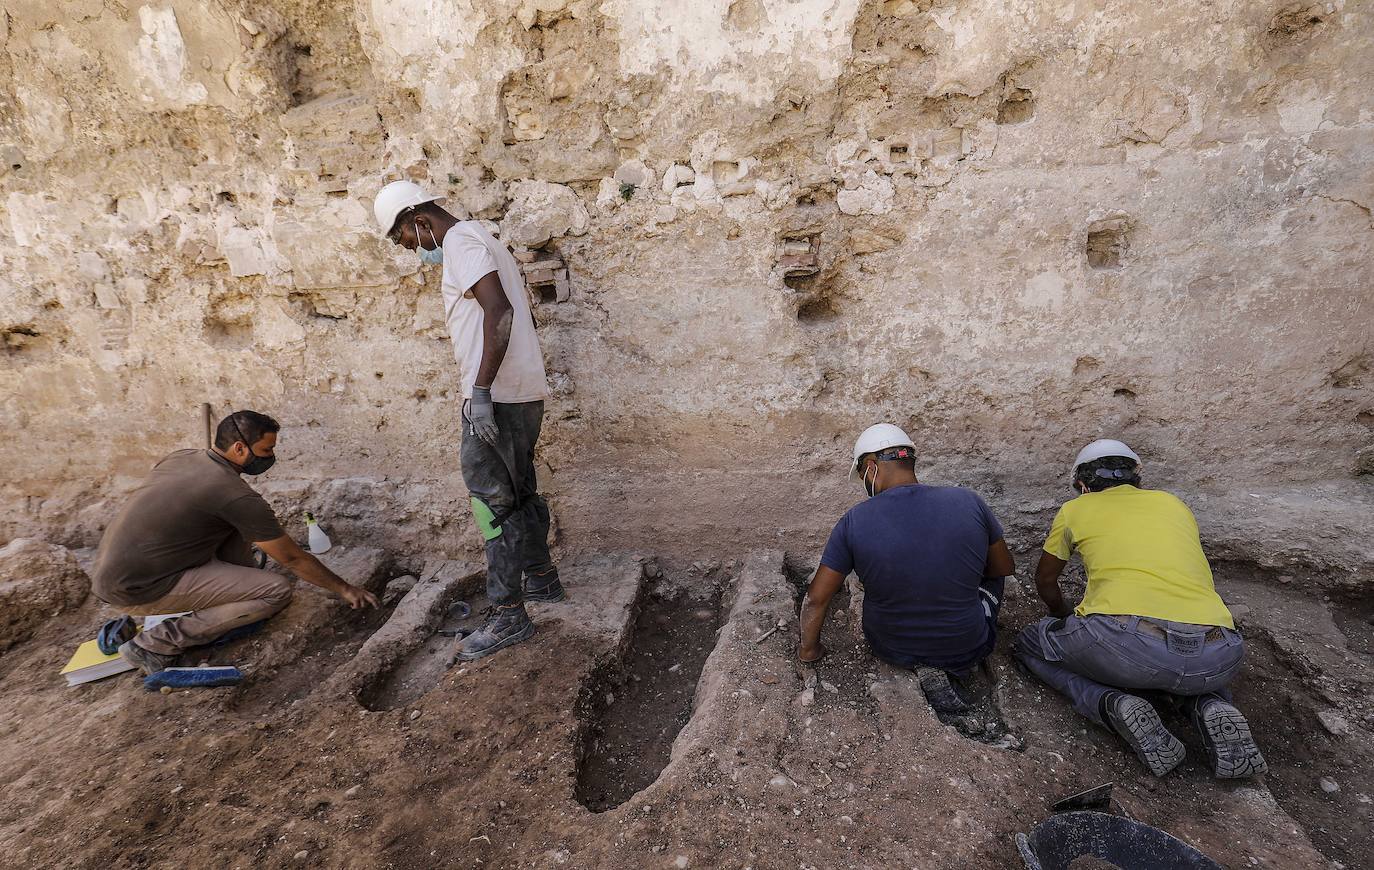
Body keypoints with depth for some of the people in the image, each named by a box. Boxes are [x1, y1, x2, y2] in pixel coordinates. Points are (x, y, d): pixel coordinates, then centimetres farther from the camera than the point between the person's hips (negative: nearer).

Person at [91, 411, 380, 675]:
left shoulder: (180, 457, 3)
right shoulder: (238, 497, -20)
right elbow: (293, 559, -12)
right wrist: (345, 589, 0)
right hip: (137, 591, -9)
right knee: (278, 591, -15)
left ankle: (244, 583, 20)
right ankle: (158, 642, -6)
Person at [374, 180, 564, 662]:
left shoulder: (461, 240, -9)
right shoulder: (478, 239, 21)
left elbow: (498, 310, -25)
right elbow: (513, 312, 24)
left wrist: (481, 389, -28)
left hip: (498, 396, -10)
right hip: (522, 392, 10)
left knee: (493, 500, -4)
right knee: (520, 492, 19)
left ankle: (508, 614, 4)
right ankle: (542, 579, 33)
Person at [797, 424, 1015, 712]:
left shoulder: (854, 521, -18)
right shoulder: (968, 501, -15)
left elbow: (816, 599, -12)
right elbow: (1005, 568, 2)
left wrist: (808, 649, 6)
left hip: (891, 649, 0)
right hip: (967, 651, 1)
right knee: (991, 579, 28)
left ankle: (923, 665, 8)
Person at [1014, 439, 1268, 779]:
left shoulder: (1075, 509, 19)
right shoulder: (1173, 503, 27)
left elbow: (1045, 581, 32)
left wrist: (1067, 618, 54)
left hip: (1123, 641, -4)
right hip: (1218, 660, 5)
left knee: (1030, 643, 22)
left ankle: (1114, 704, -3)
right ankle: (1211, 706, 9)